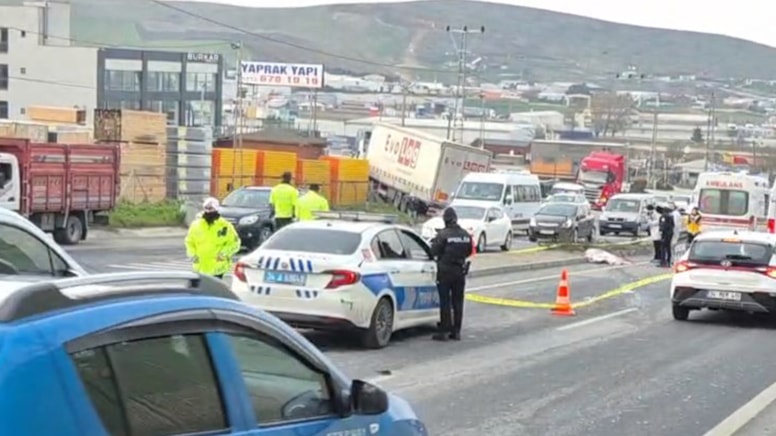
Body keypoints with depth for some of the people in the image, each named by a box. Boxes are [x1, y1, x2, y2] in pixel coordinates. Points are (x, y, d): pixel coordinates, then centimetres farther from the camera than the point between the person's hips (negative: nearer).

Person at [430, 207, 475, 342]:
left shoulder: (443, 234, -15)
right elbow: (470, 251, 13)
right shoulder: (466, 235, 3)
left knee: (445, 302, -1)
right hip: (460, 271, 5)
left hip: (445, 271, -5)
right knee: (458, 302, 10)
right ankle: (456, 331, 12)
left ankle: (444, 331, -1)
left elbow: (434, 251, -14)